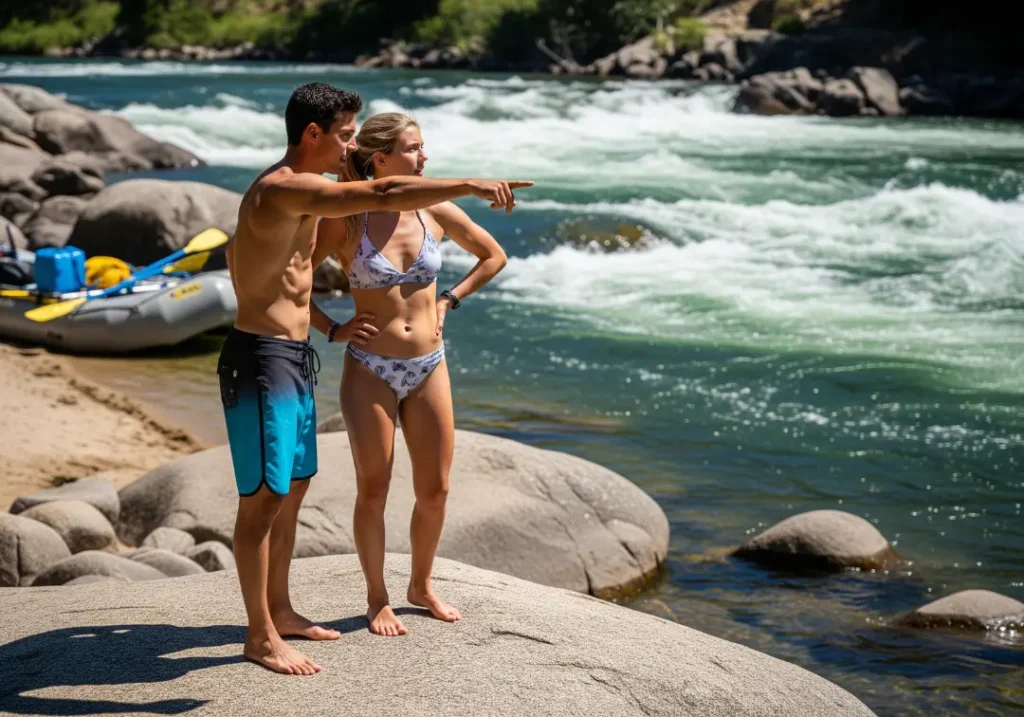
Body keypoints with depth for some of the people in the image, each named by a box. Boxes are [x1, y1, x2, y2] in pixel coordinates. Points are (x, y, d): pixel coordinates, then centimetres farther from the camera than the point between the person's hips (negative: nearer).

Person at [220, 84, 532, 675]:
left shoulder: (301, 192, 13)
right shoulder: (284, 190, -20)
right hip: (263, 360, -10)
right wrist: (472, 186, -25)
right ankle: (261, 636, 5)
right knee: (264, 499, -3)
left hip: (295, 360, 10)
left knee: (293, 490, 17)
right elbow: (386, 195, -29)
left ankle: (280, 610, 30)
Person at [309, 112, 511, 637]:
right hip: (369, 371, -3)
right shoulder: (345, 221, -11)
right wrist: (332, 330, -8)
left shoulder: (436, 212, -2)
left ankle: (421, 586, 31)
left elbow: (493, 256, 14)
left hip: (428, 369, 3)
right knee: (373, 490, 4)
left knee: (435, 490, 9)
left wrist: (448, 301, 7)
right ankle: (377, 599, 21)